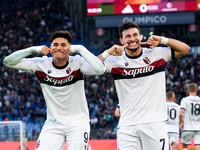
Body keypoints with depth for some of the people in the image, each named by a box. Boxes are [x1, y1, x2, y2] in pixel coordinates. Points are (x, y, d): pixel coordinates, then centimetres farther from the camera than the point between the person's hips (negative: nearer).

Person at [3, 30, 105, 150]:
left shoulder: (77, 63, -11)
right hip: (53, 124, 2)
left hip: (78, 123, -2)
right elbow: (8, 62, -8)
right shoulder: (41, 64, -4)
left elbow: (100, 70, -30)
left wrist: (79, 49, -24)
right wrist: (34, 49, -16)